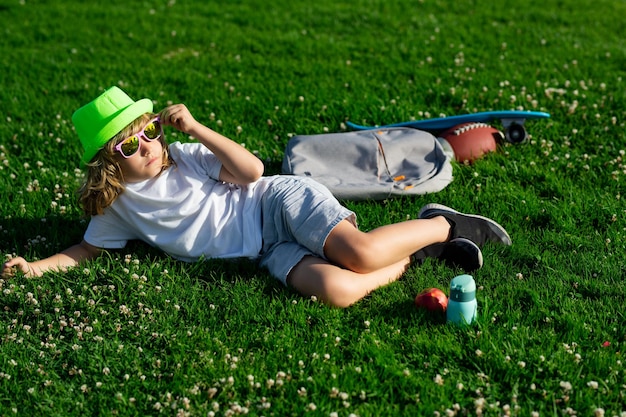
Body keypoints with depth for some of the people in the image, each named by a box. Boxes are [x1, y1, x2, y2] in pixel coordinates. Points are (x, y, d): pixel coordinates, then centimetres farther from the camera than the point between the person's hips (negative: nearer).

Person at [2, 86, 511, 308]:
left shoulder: (183, 156, 0)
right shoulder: (117, 209, 10)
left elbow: (252, 170, -7)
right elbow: (87, 249, 21)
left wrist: (196, 127, -14)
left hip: (283, 204, -2)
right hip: (271, 252, 2)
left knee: (360, 253, -30)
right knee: (334, 290, -28)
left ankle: (440, 225, -2)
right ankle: (414, 256, -3)